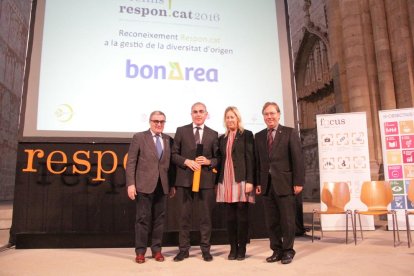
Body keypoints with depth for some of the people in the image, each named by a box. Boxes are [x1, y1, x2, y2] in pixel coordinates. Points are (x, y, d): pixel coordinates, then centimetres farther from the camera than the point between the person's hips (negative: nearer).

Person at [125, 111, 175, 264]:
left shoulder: (169, 140, 9)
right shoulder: (139, 137, 0)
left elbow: (170, 163, 10)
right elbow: (131, 162, -4)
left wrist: (172, 184, 6)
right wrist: (131, 183, -11)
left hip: (162, 185, 4)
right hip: (144, 184, -3)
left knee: (159, 218, 9)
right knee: (143, 218, 2)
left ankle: (156, 249, 22)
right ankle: (140, 251, 15)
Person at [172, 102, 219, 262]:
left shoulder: (213, 134, 8)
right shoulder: (181, 131, 6)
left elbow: (218, 158, 8)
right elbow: (174, 154, 3)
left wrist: (208, 162, -11)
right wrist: (186, 161, -12)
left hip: (206, 180, 1)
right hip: (185, 180, 0)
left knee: (206, 216, 6)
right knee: (184, 216, 7)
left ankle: (205, 249, 18)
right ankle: (184, 249, 18)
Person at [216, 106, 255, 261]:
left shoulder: (246, 135, 3)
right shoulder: (222, 138, 16)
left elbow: (250, 159, -5)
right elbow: (220, 160, 14)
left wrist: (249, 181, -14)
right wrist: (219, 181, 7)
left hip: (241, 180, -4)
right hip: (226, 182, 4)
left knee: (242, 216, 0)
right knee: (230, 217, 6)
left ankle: (242, 249, 11)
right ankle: (233, 248, 15)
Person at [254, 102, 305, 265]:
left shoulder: (290, 133, 1)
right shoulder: (259, 136, 12)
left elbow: (297, 159, -4)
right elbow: (258, 161, 9)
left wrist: (298, 182, -9)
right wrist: (258, 183, 4)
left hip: (284, 183, -3)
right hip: (267, 184, 4)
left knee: (287, 219, 4)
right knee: (271, 221, 8)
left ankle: (288, 251, 19)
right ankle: (276, 250, 21)